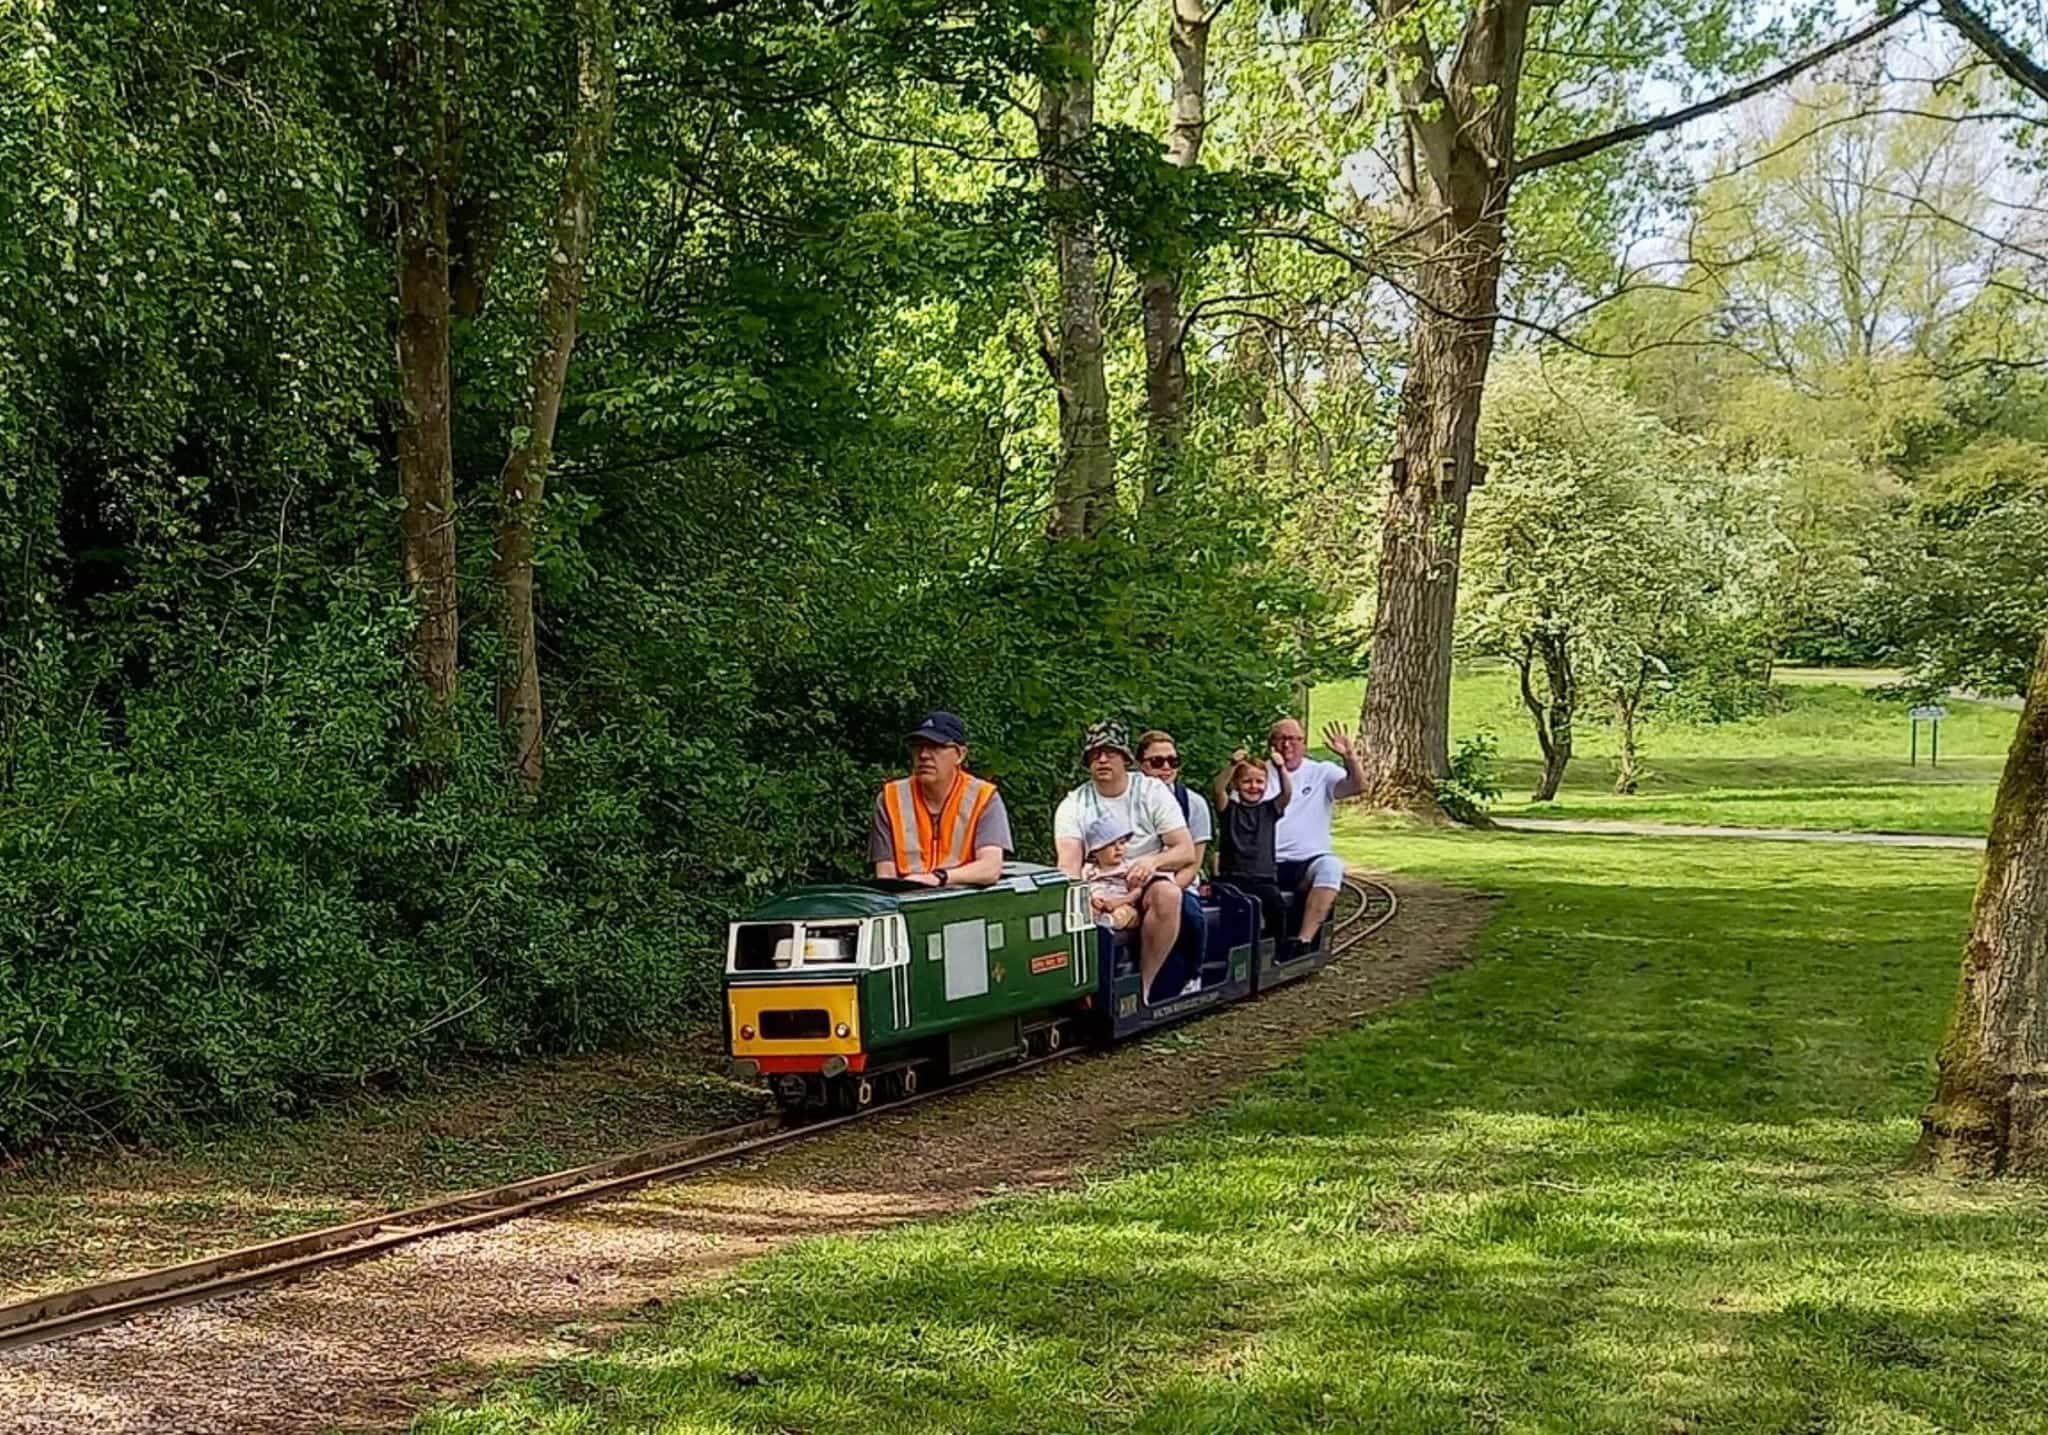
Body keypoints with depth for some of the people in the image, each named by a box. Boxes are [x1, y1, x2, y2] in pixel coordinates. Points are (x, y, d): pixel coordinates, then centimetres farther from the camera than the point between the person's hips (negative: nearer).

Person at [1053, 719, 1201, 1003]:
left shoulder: (1152, 792, 3)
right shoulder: (1073, 805, 4)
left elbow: (1187, 852, -2)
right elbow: (1068, 865, -8)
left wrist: (1153, 861, -24)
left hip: (1148, 886, 0)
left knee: (1167, 893, -36)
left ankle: (1143, 987, -25)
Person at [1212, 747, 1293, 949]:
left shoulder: (1269, 810, 14)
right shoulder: (1229, 808, 10)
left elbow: (1288, 792, -1)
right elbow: (1219, 789, -9)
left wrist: (1281, 768, -16)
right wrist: (1232, 765, -23)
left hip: (1264, 878, 1)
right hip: (1233, 877, -1)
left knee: (1277, 903, -27)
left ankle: (1278, 950, -13)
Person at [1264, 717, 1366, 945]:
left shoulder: (1321, 773, 12)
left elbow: (1358, 785, -5)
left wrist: (1349, 756, -23)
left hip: (1307, 863, 0)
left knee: (1331, 867, -34)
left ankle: (1304, 940, -35)